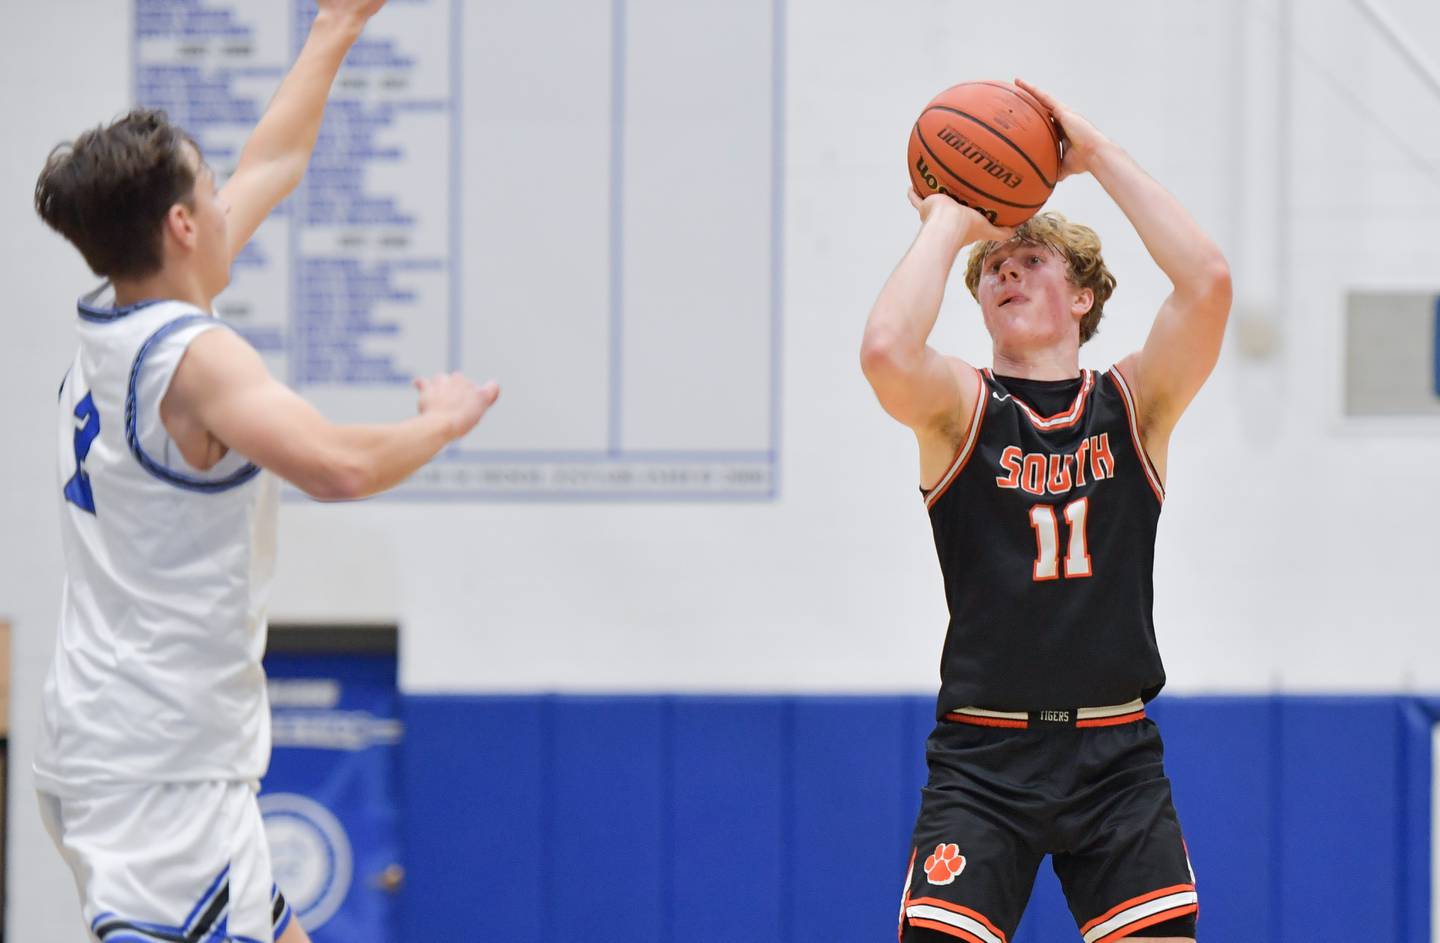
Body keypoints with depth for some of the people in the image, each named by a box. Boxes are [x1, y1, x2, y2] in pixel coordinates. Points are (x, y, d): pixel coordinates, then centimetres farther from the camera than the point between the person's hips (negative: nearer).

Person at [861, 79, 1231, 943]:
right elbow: (887, 351, -22)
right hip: (984, 755, -1)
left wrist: (1098, 153, -8)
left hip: (1116, 753, 1)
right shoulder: (961, 409, 2)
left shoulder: (1135, 405, 5)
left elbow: (1208, 281, -12)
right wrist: (950, 224, -7)